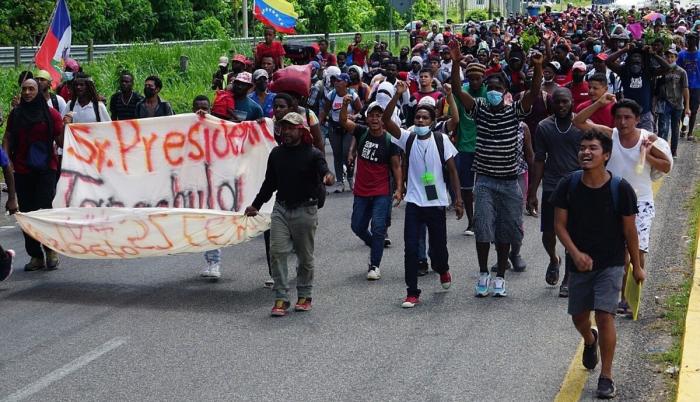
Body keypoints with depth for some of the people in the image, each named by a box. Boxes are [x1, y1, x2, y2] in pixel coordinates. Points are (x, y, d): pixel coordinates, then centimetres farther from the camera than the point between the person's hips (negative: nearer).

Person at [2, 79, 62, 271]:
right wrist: (6, 158, -5)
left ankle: (51, 250, 9)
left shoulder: (51, 114, -1)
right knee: (27, 213, 4)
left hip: (46, 170, -3)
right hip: (22, 171, 3)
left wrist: (65, 126, -18)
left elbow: (61, 142, -1)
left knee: (43, 210, -11)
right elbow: (7, 139, 9)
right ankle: (35, 256, 13)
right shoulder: (15, 114, 8)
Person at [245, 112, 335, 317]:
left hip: (305, 210, -4)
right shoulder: (277, 153, 9)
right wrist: (256, 205, 21)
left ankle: (304, 296, 23)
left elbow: (324, 170, -22)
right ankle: (281, 298, -4)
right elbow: (269, 183, 19)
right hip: (281, 209, 4)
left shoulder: (312, 154, -5)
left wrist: (329, 177, -46)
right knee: (277, 252, -8)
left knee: (305, 256, 7)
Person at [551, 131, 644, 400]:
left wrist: (637, 266, 3)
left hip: (610, 264, -3)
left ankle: (606, 377, 1)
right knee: (579, 316, 15)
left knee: (604, 316, -13)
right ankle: (589, 341, 52)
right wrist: (576, 254, -18)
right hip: (579, 263, 3)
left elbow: (629, 230, -4)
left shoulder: (620, 189, -14)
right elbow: (559, 224, -5)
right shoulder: (568, 186, -9)